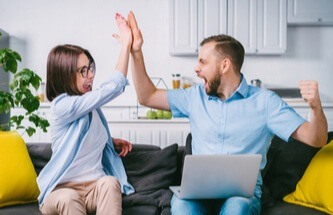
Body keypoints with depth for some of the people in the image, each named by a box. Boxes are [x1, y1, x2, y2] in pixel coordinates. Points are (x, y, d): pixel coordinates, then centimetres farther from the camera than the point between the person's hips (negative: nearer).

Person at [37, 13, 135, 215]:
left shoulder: (90, 106, 8)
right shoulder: (63, 106, -15)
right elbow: (114, 87, -22)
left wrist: (113, 142, 7)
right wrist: (126, 44, -19)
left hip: (95, 186, 5)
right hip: (62, 189, -5)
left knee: (110, 182, -31)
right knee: (68, 198, -41)